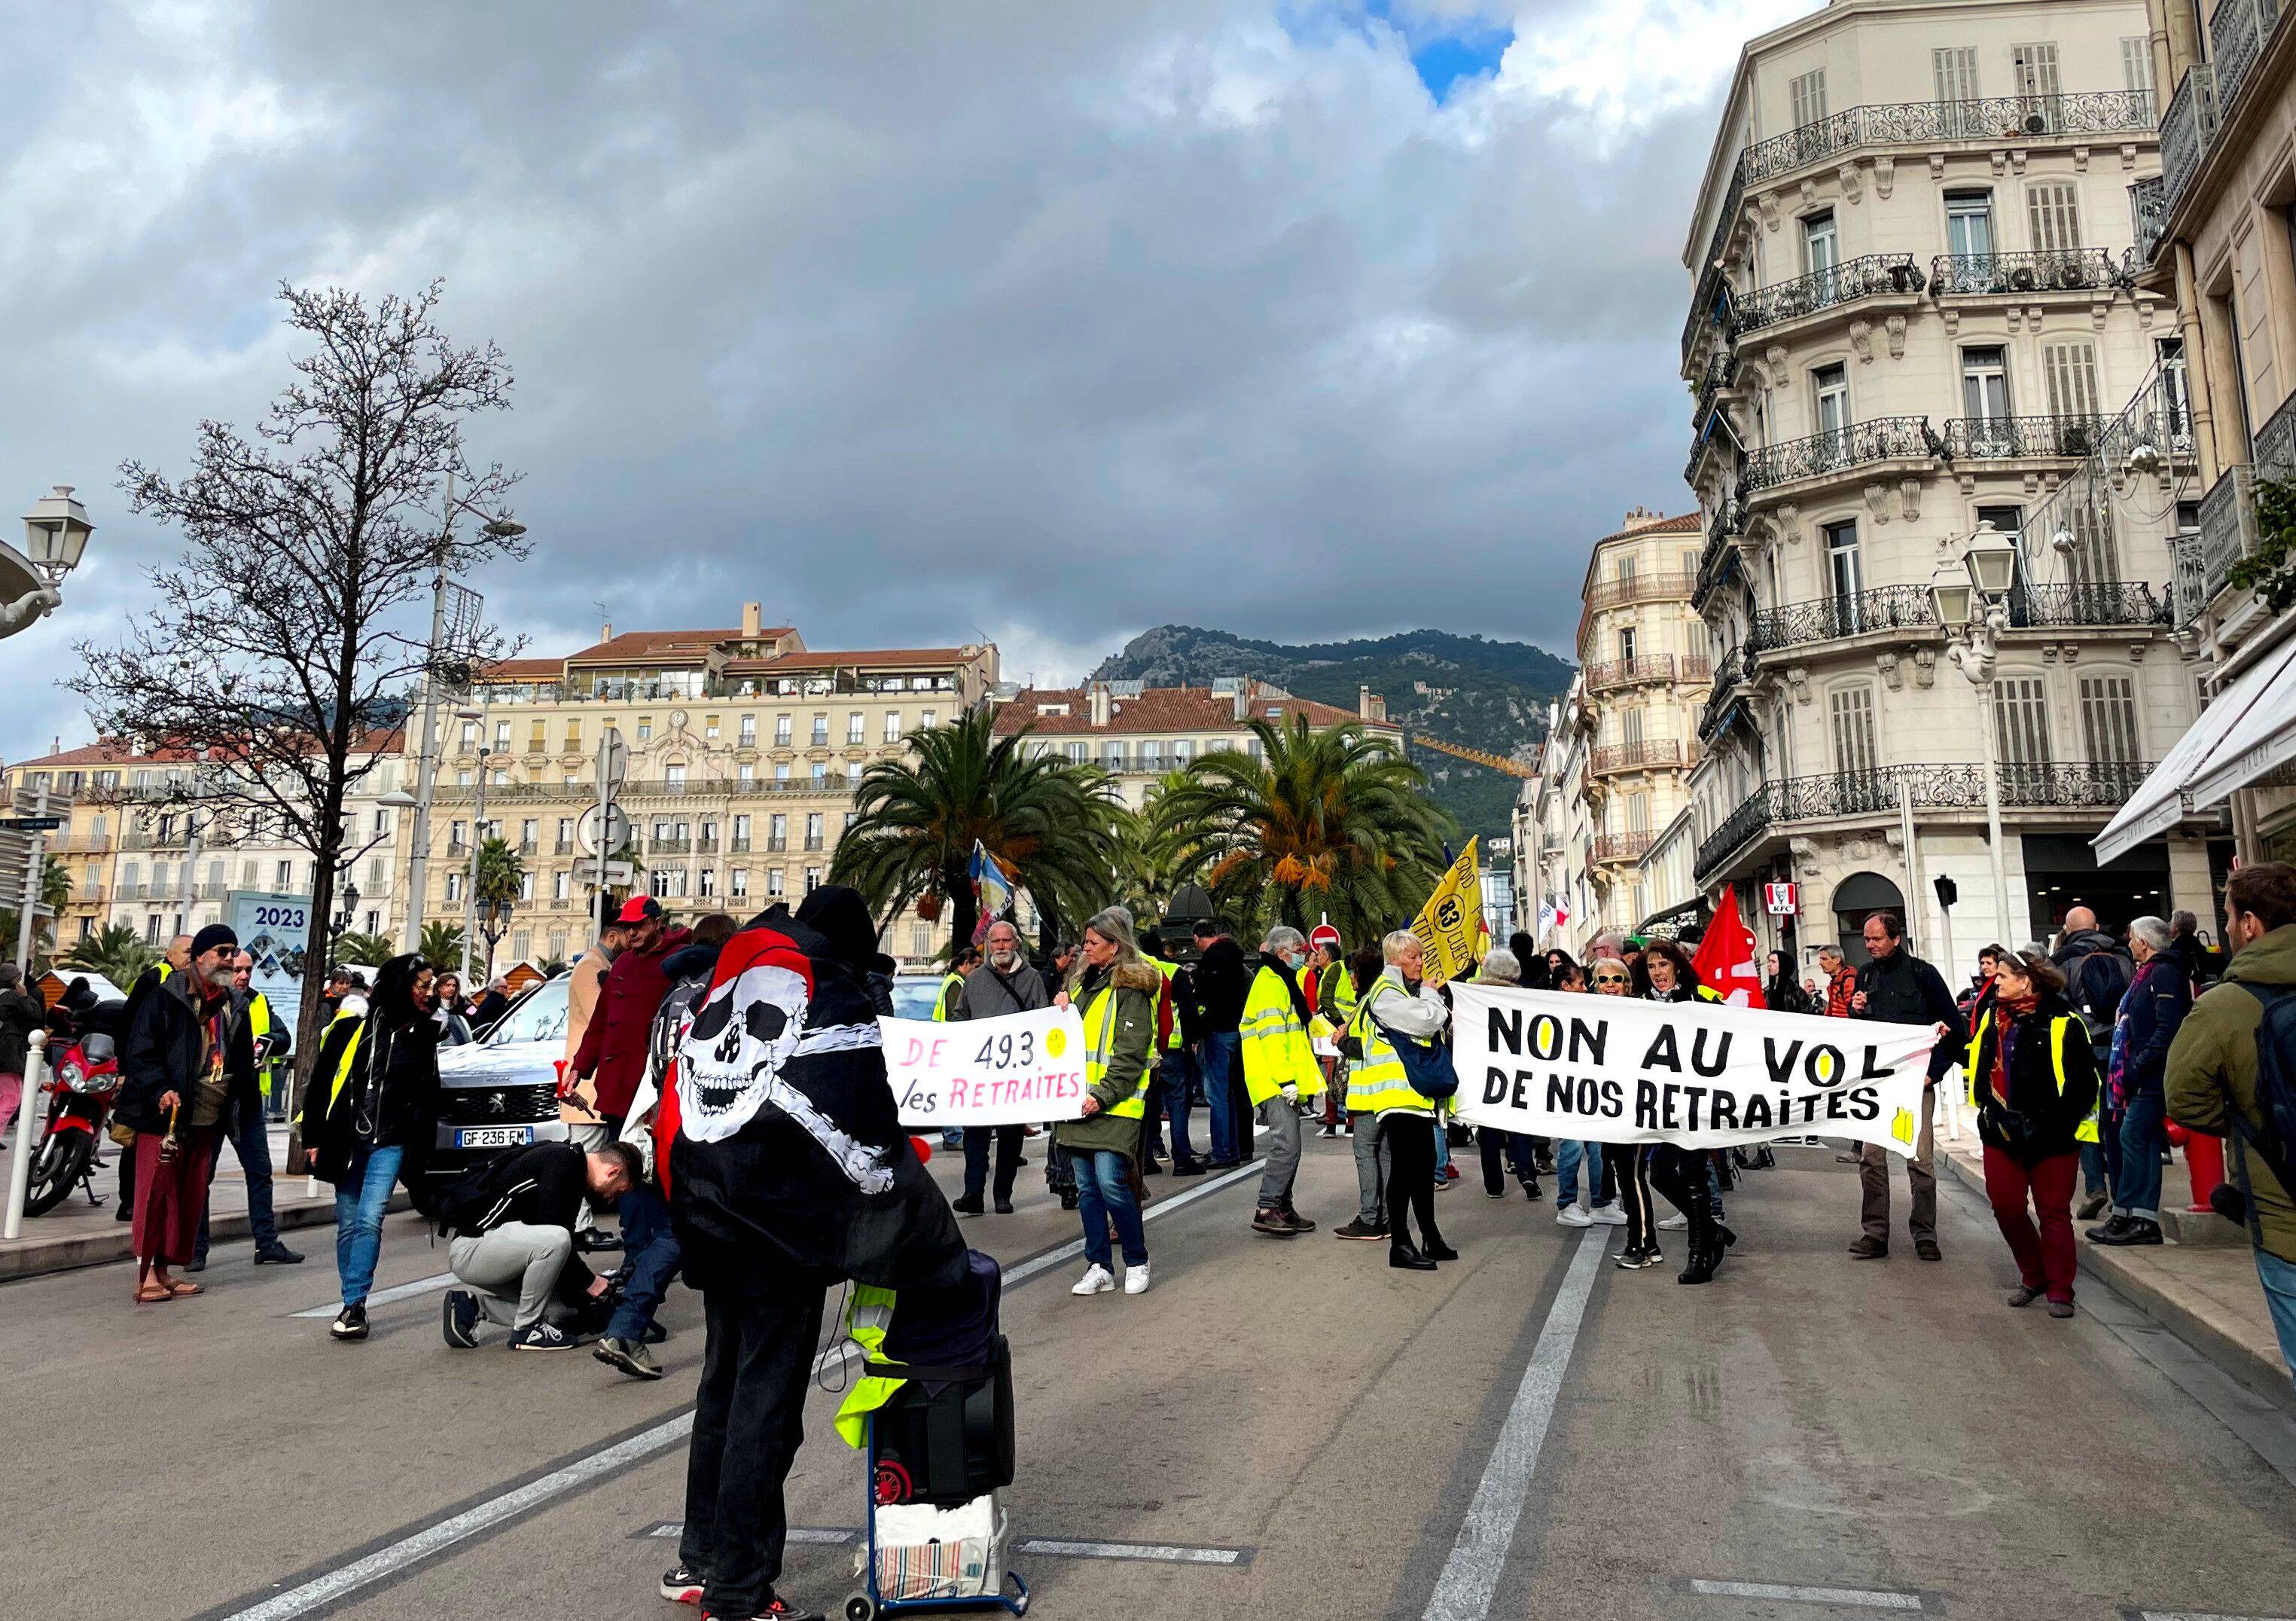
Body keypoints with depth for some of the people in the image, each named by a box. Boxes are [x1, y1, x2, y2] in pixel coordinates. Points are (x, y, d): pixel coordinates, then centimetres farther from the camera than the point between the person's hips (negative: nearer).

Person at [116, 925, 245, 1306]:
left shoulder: (232, 1006, 14)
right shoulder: (164, 997, -5)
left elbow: (242, 1061, 20)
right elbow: (139, 1050, -10)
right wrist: (161, 1089, -22)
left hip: (207, 1118, 6)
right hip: (165, 1115, -6)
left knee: (190, 1196, 8)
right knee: (156, 1192, -6)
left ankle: (164, 1271, 17)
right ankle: (145, 1275, 0)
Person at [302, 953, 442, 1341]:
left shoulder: (424, 1035, 7)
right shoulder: (356, 1023, -3)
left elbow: (428, 1095, 17)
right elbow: (320, 1080, 1)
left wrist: (421, 1148, 15)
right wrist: (313, 1138, -1)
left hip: (390, 1144, 1)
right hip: (345, 1141, 0)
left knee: (370, 1220, -14)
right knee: (348, 1224, 6)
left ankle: (354, 1306, -13)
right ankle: (352, 1305, 18)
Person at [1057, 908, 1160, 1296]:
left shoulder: (1130, 989, -7)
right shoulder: (1083, 984, 19)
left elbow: (1130, 1055, -13)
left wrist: (1103, 1095, -21)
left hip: (1114, 1105, -8)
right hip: (1079, 1101, 8)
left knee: (1110, 1183, -11)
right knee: (1087, 1187, 7)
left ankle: (1137, 1263, 7)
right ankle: (1099, 1268, 15)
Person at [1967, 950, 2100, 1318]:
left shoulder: (2061, 1022, -13)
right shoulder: (1993, 1015, 8)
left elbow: (2083, 1080, -15)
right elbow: (1977, 1059, 24)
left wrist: (2060, 1121, -18)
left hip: (2051, 1135, -6)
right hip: (2001, 1132, 6)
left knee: (2053, 1212, 4)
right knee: (2005, 1206, 7)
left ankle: (2060, 1291, 15)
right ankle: (2033, 1277, 26)